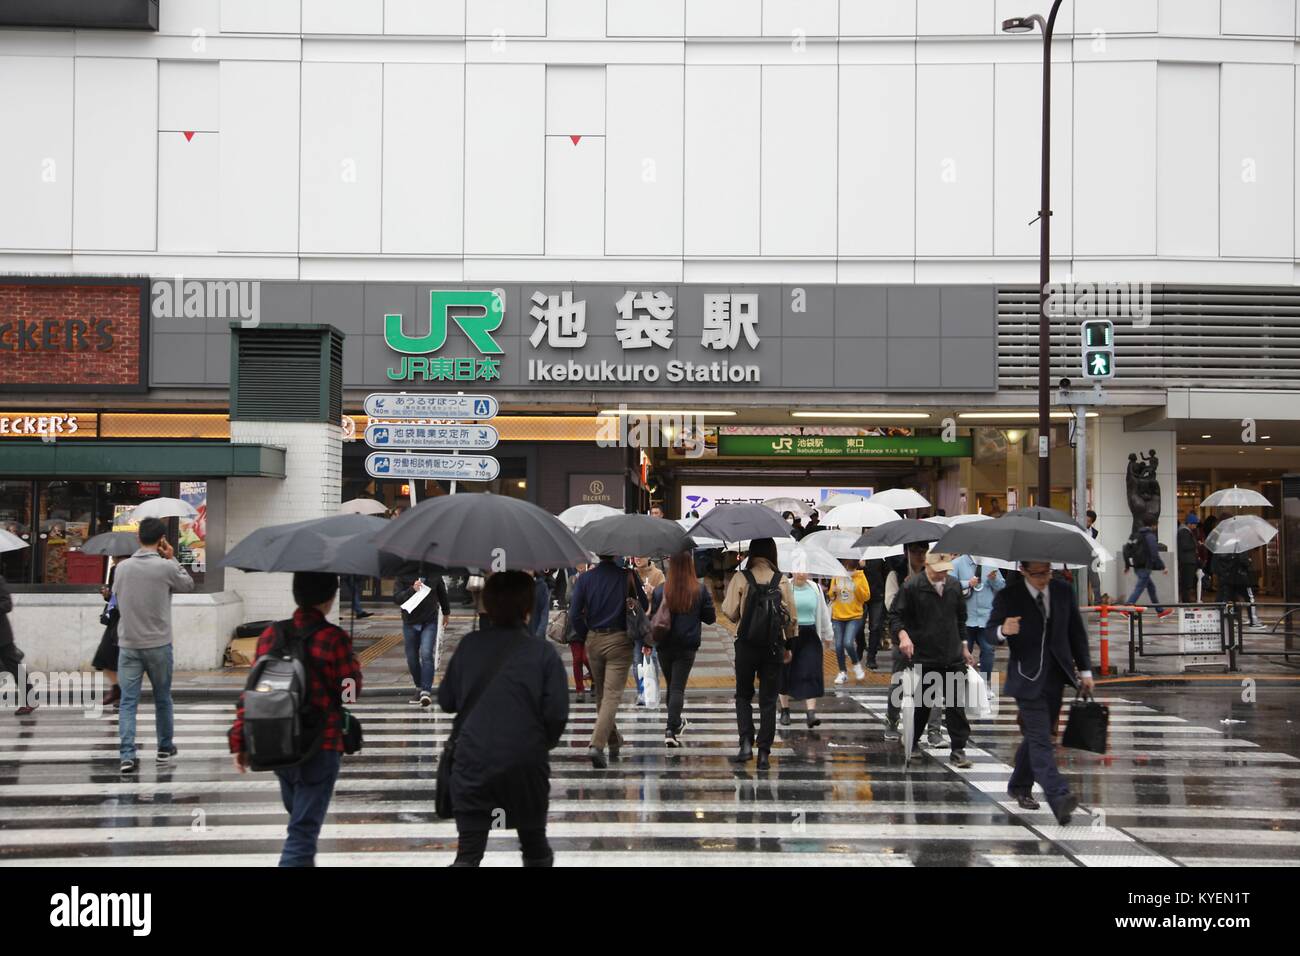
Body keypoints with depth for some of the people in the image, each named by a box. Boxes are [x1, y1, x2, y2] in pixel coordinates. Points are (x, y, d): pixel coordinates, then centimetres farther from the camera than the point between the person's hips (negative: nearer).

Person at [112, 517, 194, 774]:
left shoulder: (122, 567, -1)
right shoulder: (166, 567, -12)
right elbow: (188, 585, 5)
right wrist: (172, 558, 8)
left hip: (128, 645, 2)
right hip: (158, 644, -2)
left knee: (128, 701, 1)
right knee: (162, 699, 16)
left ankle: (127, 756, -9)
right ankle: (165, 747, 29)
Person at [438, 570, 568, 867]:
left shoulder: (469, 645, 1)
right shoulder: (542, 651, -5)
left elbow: (446, 700, 7)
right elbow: (557, 712, -9)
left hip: (473, 761, 1)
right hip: (525, 763, -1)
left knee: (468, 853, 4)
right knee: (535, 846, 20)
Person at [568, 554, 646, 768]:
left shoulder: (585, 578, -1)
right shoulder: (627, 576, -7)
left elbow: (574, 614, -4)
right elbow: (644, 606, -1)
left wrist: (585, 637, 8)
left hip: (593, 640, 3)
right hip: (619, 640, -3)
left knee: (601, 694, 18)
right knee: (612, 694, -5)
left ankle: (614, 742, 31)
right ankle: (597, 744, -21)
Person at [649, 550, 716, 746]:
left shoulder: (660, 590, -8)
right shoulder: (700, 590, -6)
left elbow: (653, 618, -4)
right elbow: (710, 617, -1)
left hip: (665, 645, 1)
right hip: (687, 646, -1)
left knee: (671, 685, 18)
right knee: (678, 687, -1)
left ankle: (675, 723, 33)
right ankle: (672, 730, -12)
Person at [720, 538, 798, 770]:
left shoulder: (740, 579, -7)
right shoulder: (782, 581, -2)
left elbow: (730, 612, -7)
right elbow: (792, 617, 2)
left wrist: (727, 593, 11)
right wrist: (789, 645, 14)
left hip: (746, 644, -1)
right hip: (773, 646, 1)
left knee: (743, 696, 16)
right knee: (768, 701, 8)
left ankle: (746, 742, 0)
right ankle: (764, 753, 7)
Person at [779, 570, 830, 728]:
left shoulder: (815, 589, 7)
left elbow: (823, 612, 17)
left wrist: (828, 634, 24)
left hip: (809, 637, 2)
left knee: (810, 673, -8)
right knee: (785, 673, 9)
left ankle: (811, 712, -13)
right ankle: (785, 710, 24)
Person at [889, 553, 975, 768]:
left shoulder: (954, 585, 7)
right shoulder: (911, 586, -8)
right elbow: (895, 614, -5)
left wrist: (963, 645, 19)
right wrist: (903, 634, -23)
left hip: (952, 656, 3)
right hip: (923, 656, -3)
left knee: (955, 703, 0)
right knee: (922, 703, 8)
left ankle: (958, 749, 6)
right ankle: (911, 745, 25)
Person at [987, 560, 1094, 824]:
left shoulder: (1064, 592, 7)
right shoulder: (1008, 597, -5)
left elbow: (1077, 632, 14)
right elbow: (990, 630, -2)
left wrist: (1085, 670, 11)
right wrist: (1003, 631, -26)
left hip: (1055, 678, 5)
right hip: (1027, 678, -5)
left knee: (1036, 736, 12)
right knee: (1040, 739, -14)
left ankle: (1019, 786, 30)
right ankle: (1059, 798, -25)